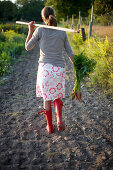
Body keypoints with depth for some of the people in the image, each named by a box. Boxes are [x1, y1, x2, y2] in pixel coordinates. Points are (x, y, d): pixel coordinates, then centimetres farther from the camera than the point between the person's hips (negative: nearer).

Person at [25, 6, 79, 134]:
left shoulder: (40, 30, -2)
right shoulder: (62, 33, 5)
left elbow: (28, 47, 8)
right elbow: (70, 53, 6)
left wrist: (30, 30, 16)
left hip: (45, 67, -2)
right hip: (59, 69, 2)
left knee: (47, 98, 11)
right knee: (57, 96, 19)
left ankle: (50, 126, 21)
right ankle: (59, 120, -3)